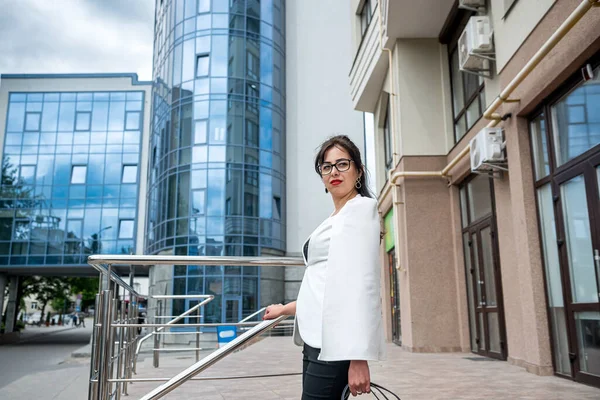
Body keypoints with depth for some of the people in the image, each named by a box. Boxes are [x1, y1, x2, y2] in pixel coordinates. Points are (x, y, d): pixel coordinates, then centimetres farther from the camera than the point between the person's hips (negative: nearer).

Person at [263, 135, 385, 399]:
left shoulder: (361, 207, -2)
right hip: (318, 337, 8)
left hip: (337, 339, -8)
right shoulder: (335, 219, 23)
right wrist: (286, 309, 38)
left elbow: (362, 281, -14)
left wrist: (358, 356, -21)